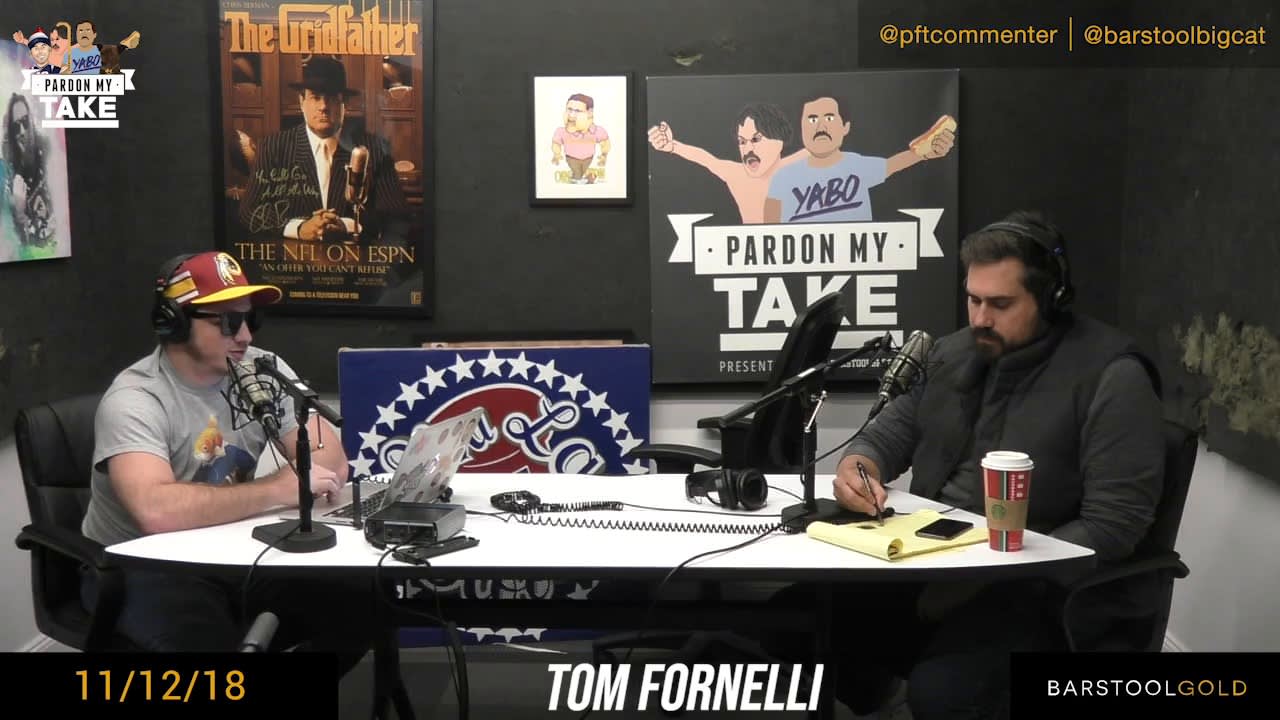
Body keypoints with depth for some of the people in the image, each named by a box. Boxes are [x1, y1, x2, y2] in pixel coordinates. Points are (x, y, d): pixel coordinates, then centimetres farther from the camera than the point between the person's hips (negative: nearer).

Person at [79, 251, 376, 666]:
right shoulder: (135, 400, -19)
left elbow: (332, 467, -5)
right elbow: (156, 511, -36)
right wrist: (277, 490, -28)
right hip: (141, 568, -6)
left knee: (361, 602, -12)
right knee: (210, 642, -35)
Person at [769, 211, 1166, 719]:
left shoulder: (1111, 377, -11)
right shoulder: (955, 352, 11)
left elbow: (1113, 525, -16)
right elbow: (893, 429, 19)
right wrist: (858, 464, -6)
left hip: (1036, 592, -7)